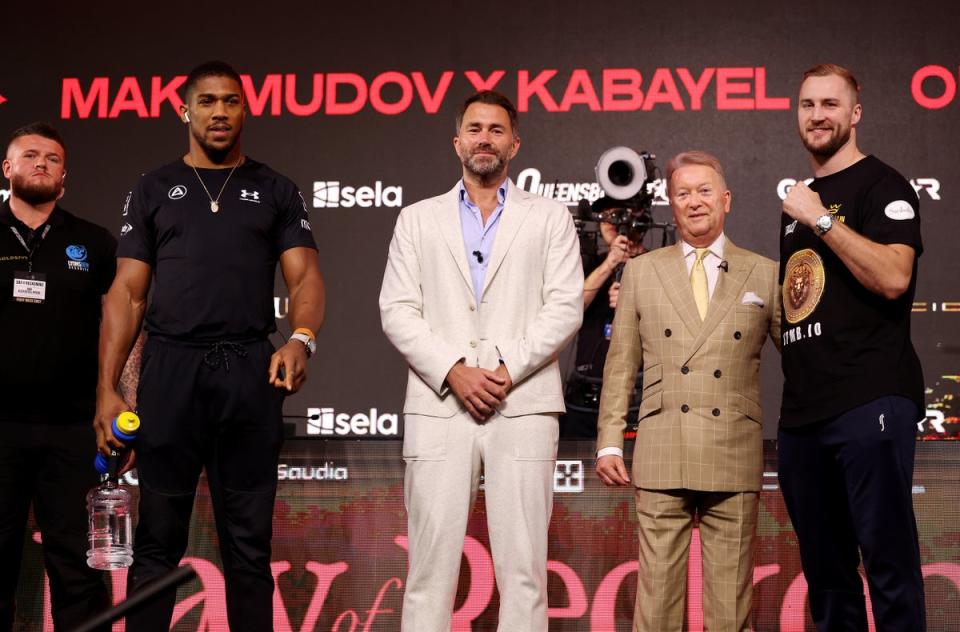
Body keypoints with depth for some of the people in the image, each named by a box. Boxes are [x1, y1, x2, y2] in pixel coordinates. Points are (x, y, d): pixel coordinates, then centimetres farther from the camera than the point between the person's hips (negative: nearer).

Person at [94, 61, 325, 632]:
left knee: (249, 541, 4)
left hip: (250, 371, 0)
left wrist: (302, 340, -20)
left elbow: (306, 278, 2)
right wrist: (107, 389, -2)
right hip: (170, 368, 0)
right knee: (158, 541, 2)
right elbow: (127, 293, 8)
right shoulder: (154, 191, 13)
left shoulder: (275, 192, 13)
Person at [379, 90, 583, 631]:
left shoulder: (550, 217, 13)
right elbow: (397, 311, 6)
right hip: (439, 408, 1)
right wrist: (454, 372, -8)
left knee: (523, 566, -2)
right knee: (431, 564, -2)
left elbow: (565, 307, 2)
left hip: (524, 408, -1)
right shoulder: (418, 220, 16)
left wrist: (507, 370, -9)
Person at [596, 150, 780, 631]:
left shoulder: (765, 275, 9)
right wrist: (609, 443, 4)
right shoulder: (641, 272, 11)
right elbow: (620, 366, 11)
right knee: (657, 591, 0)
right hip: (661, 458, 0)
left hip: (735, 460, 0)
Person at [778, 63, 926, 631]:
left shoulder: (881, 186, -1)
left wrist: (820, 219, -13)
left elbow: (893, 277, -18)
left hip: (869, 402, -8)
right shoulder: (801, 201, 22)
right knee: (825, 571, 11)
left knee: (887, 560, -9)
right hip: (803, 413, 8)